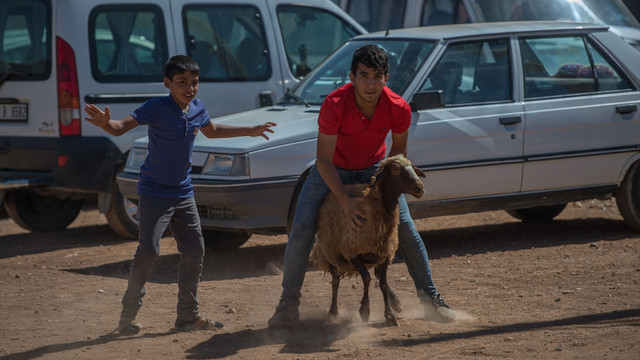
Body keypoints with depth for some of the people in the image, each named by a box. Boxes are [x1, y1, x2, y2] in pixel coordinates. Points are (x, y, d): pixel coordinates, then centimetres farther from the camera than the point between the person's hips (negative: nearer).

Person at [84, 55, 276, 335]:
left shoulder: (197, 109, 3)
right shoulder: (157, 108, -17)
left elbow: (211, 131, 26)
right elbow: (122, 127, -27)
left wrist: (250, 131, 33)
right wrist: (105, 123, -51)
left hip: (183, 193, 7)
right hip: (154, 193, -7)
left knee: (194, 251, 9)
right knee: (148, 250, -14)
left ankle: (188, 316, 20)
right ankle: (128, 317, -6)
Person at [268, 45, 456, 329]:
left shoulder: (398, 108, -25)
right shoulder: (334, 105, -34)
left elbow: (399, 148, -3)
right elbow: (323, 159, -28)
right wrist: (346, 202, -33)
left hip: (374, 168, 2)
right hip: (332, 170, -2)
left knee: (406, 229, -5)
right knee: (301, 231, -15)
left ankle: (430, 300, 8)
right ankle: (288, 304, -2)